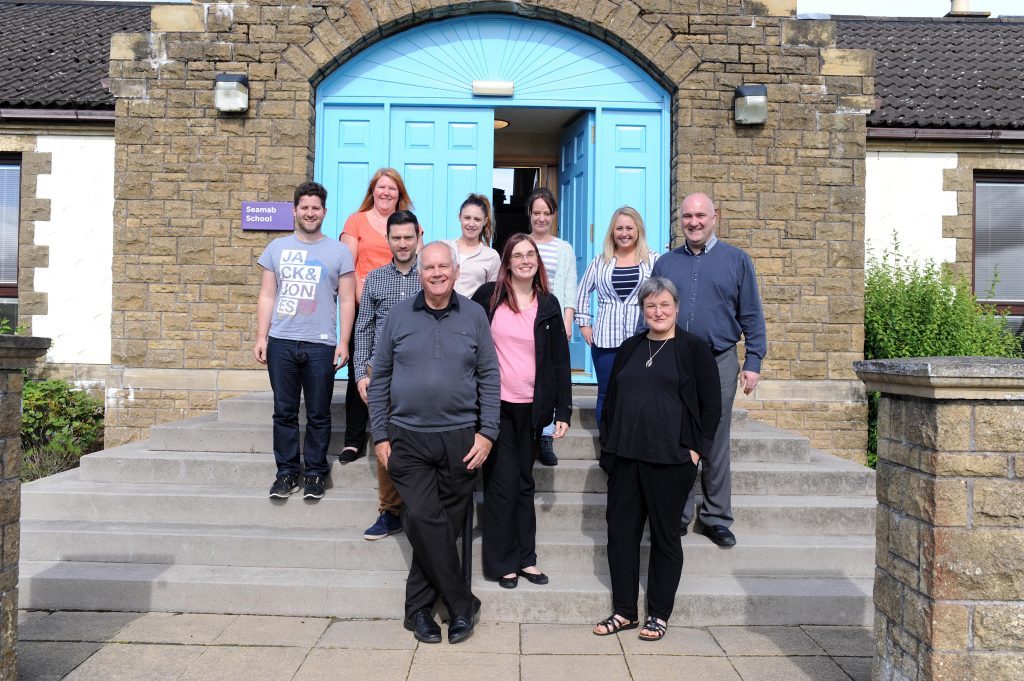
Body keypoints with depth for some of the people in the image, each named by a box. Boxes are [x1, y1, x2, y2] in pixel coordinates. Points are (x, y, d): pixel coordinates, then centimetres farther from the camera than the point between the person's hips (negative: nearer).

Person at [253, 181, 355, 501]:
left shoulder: (338, 252, 5)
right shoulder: (277, 248, 10)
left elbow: (346, 301, 3)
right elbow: (267, 296, 10)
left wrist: (343, 342, -4)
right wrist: (261, 337, 2)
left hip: (321, 345, -2)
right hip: (281, 342, 2)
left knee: (318, 415, 4)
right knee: (284, 412, 7)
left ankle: (315, 474, 16)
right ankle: (287, 473, 18)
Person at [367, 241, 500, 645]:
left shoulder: (474, 316, 4)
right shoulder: (398, 316, 4)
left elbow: (489, 377, 5)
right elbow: (379, 378, 6)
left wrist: (486, 432, -3)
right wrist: (380, 436, 2)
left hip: (460, 439, 1)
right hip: (408, 439, 0)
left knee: (446, 526, 6)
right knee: (425, 520, -10)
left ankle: (419, 608, 23)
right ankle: (462, 604, 7)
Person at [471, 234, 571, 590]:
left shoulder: (548, 305, 6)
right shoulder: (488, 296, 0)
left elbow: (560, 360, 7)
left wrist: (563, 410, 2)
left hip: (531, 407, 2)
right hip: (495, 404, -2)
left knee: (524, 483, 12)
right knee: (502, 482, 1)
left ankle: (526, 558, 22)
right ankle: (502, 562, 13)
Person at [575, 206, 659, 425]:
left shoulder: (653, 260, 1)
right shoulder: (600, 262, 8)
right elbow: (582, 292, 16)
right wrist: (583, 323, 9)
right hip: (605, 340, 2)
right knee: (606, 395, 9)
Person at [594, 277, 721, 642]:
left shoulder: (694, 349, -1)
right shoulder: (629, 349, 13)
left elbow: (711, 405, -2)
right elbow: (611, 399, 17)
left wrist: (695, 448, -8)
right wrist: (609, 444, 10)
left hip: (671, 460, -5)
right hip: (626, 458, 5)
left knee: (665, 535, 6)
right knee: (620, 531, 7)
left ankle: (659, 614, 20)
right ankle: (624, 611, 21)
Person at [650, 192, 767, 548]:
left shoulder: (737, 261, 5)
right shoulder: (665, 263, 10)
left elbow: (751, 317, 4)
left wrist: (753, 363, -3)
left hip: (719, 363, -1)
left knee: (716, 445, 6)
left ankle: (716, 519, 19)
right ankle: (677, 515, 18)